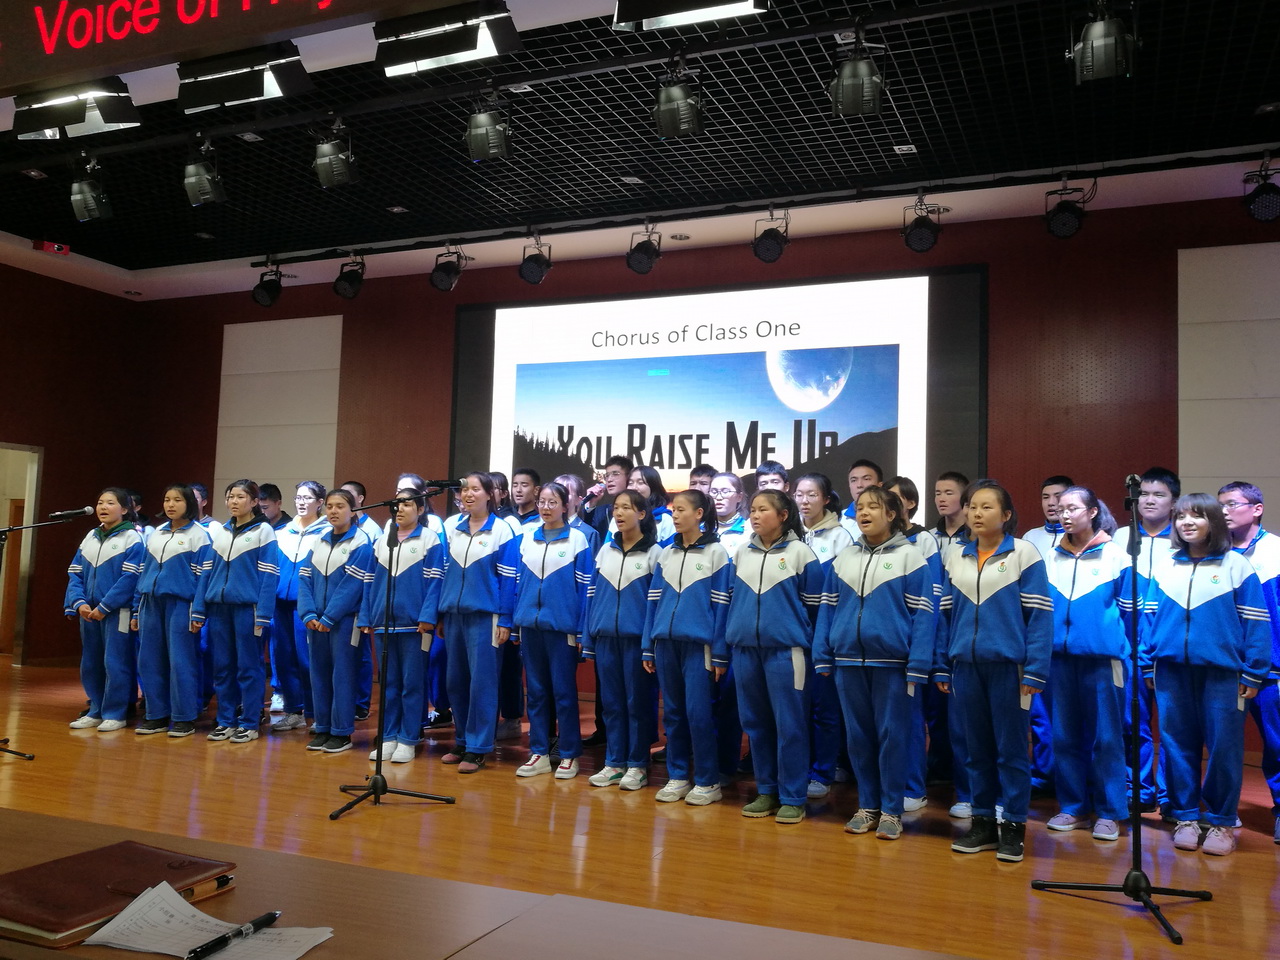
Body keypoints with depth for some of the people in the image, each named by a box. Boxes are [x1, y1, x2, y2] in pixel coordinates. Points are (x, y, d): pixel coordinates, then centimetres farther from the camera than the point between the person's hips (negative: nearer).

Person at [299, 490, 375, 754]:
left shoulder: (361, 543, -7)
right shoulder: (319, 540, 11)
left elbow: (352, 585, -14)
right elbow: (305, 578, 5)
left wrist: (329, 617, -16)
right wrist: (308, 613, -8)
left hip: (344, 620, -6)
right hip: (316, 620, 6)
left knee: (342, 675, -1)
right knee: (319, 672, 10)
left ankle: (342, 732, 7)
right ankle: (323, 729, 20)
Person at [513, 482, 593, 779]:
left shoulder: (577, 539, -4)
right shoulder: (527, 537, 9)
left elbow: (584, 587, -5)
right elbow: (519, 582, 11)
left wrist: (582, 631, -9)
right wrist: (516, 621, 7)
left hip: (561, 626, -4)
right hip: (530, 625, 4)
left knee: (563, 691, 3)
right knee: (536, 690, 10)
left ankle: (569, 755, 13)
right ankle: (539, 753, 19)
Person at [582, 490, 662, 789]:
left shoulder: (654, 553, -3)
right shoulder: (605, 550, 10)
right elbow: (594, 595, 11)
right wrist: (588, 638, 7)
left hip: (637, 637, -4)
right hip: (605, 637, 4)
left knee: (638, 701, 3)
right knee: (611, 701, 10)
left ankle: (637, 765, 14)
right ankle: (614, 762, 20)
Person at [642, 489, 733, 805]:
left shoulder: (715, 552, -2)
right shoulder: (666, 554, 12)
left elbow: (720, 604, -5)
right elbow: (654, 600, 11)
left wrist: (720, 653, -8)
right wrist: (648, 646, 7)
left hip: (698, 643, -5)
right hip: (665, 642, 5)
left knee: (697, 712, -3)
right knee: (672, 712, 9)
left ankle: (707, 782, 9)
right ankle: (677, 776, 19)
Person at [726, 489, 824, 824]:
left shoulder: (801, 552, -4)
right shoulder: (742, 552, 10)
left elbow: (813, 605, 0)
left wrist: (797, 635, 3)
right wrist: (732, 637, 13)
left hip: (785, 650, -5)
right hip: (745, 649, 5)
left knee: (789, 724, 0)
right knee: (755, 722, 10)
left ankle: (792, 797, 10)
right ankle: (766, 791, 22)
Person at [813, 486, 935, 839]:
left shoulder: (911, 557, -4)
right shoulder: (842, 559, 10)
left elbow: (923, 614, -7)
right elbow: (827, 609, 10)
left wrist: (917, 667, -14)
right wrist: (822, 658, 4)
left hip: (892, 663, -4)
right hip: (849, 661, 4)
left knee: (891, 735, 4)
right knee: (858, 735, 11)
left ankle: (891, 810, 17)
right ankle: (867, 805, 24)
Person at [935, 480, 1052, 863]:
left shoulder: (1024, 554, -4)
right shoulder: (954, 557, 8)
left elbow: (1039, 617, -8)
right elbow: (946, 615, 10)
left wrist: (1034, 671, -13)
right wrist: (942, 667, 7)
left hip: (1008, 666, -4)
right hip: (966, 666, 4)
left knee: (1011, 749, 5)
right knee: (977, 748, 13)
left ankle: (1013, 827, 17)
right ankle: (982, 822, 24)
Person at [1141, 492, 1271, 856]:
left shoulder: (1237, 566, -1)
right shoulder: (1164, 568, 8)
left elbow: (1255, 623, -3)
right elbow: (1150, 618, 9)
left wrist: (1253, 674, -7)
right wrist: (1147, 666, 4)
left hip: (1222, 672, -3)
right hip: (1172, 671, 3)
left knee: (1223, 747, 3)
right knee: (1178, 745, 9)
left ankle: (1221, 822, 17)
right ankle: (1185, 817, 21)